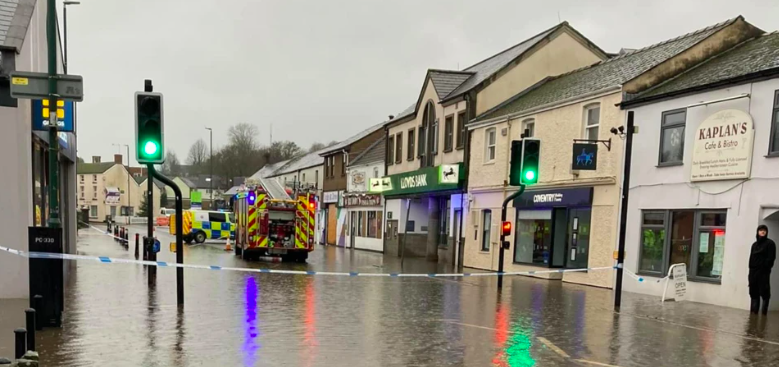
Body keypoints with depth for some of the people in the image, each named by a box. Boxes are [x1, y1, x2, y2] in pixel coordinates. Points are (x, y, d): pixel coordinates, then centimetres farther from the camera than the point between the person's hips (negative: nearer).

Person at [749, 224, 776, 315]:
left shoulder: (770, 243, 1)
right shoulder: (754, 244, 19)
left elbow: (771, 257, -8)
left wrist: (765, 267, -16)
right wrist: (751, 267, 3)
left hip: (764, 271, -6)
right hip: (753, 271, 6)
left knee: (764, 291, -5)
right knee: (753, 291, 6)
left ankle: (764, 310, -2)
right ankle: (754, 310, 11)